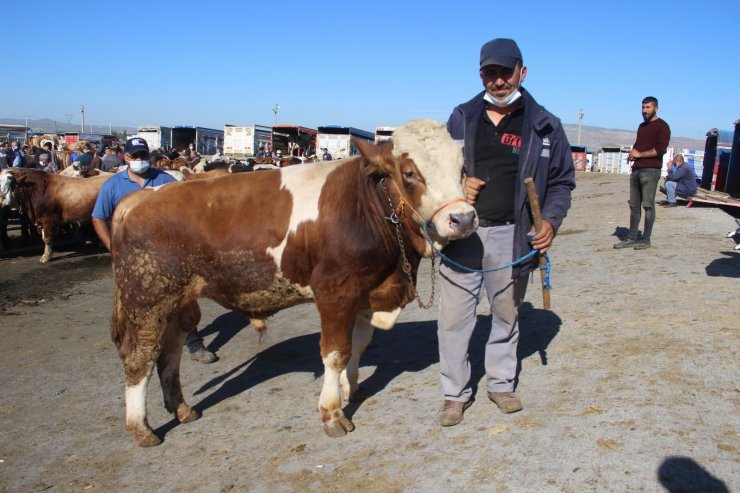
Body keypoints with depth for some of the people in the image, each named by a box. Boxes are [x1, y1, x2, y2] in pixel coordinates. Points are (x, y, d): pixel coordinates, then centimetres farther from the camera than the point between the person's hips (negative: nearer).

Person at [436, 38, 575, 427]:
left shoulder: (545, 126, 3)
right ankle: (455, 393, 19)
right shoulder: (461, 118, 7)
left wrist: (551, 220, -7)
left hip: (511, 236, 0)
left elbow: (562, 181, 9)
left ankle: (501, 383, 35)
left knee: (506, 314, 15)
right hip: (461, 233, 1)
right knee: (454, 316, 3)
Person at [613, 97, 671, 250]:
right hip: (636, 169, 8)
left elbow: (660, 149, -13)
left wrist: (639, 154, -9)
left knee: (648, 205, -6)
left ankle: (646, 240, -2)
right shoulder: (642, 126, 22)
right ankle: (631, 238, 10)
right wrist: (632, 154, 8)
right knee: (634, 205, 6)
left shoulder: (662, 126, -3)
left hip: (651, 170, -8)